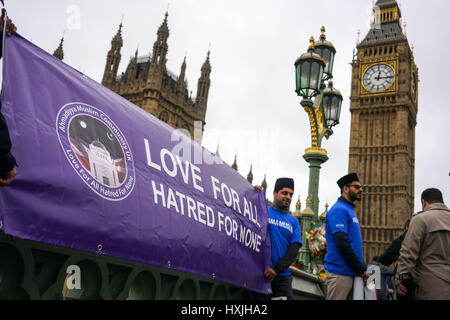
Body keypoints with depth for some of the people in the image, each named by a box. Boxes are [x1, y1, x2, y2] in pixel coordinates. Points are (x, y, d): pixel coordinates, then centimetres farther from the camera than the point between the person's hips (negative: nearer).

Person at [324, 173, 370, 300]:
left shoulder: (350, 210, 19)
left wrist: (363, 268, 12)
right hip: (340, 273, -9)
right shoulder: (339, 209, -11)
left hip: (351, 272, 9)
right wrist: (361, 269, -14)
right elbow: (342, 243, -20)